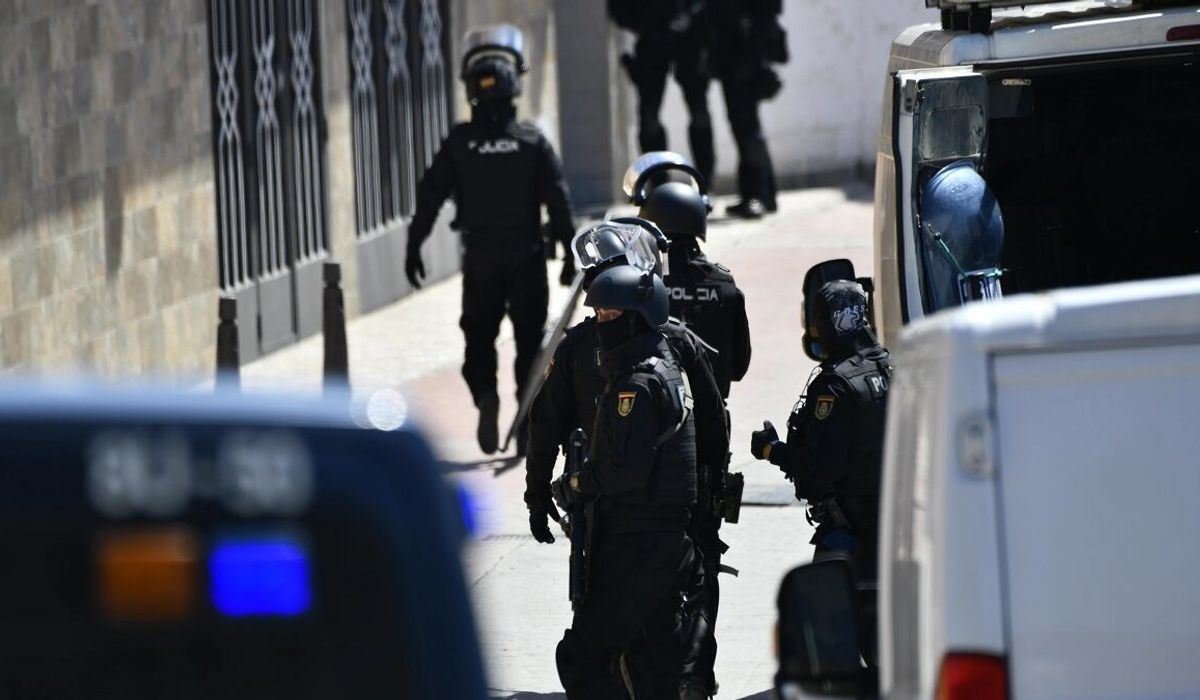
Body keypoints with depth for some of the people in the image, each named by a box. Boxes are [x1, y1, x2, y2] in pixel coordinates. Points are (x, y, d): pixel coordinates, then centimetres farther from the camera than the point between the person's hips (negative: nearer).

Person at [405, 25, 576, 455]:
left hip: (480, 257, 1)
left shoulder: (458, 144, -4)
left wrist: (413, 247, 5)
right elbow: (558, 201, -7)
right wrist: (570, 252, -1)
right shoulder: (532, 142, -6)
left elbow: (430, 197, -3)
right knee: (529, 338, 9)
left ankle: (485, 395, -14)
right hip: (526, 256, -1)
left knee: (479, 336, 11)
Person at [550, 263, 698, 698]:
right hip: (674, 537, 10)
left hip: (636, 544, -10)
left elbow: (626, 469, -23)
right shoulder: (667, 369, 14)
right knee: (657, 652, 14)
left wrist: (576, 485, -7)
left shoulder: (638, 385, -17)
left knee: (583, 656, -8)